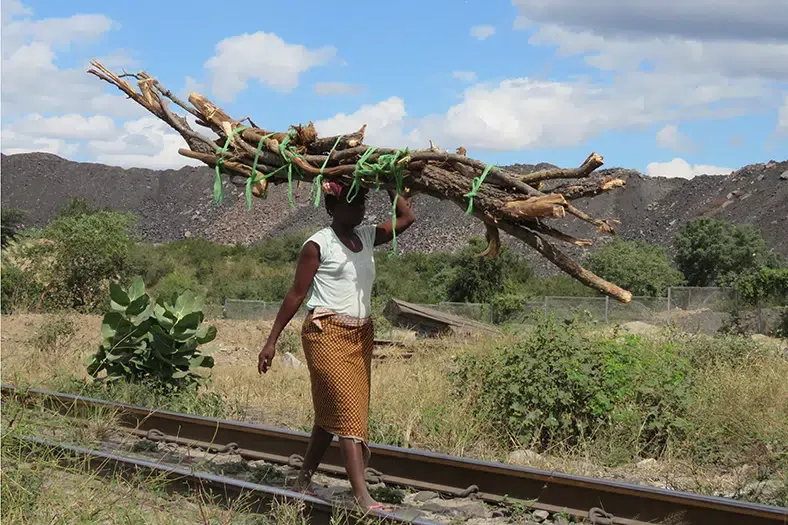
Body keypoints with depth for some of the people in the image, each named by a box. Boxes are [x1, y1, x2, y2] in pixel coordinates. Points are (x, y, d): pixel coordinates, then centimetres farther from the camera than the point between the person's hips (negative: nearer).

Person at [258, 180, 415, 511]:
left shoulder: (368, 237, 11)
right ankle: (362, 496, -20)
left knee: (331, 414, 11)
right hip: (327, 333, -7)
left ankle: (303, 482, 22)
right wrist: (272, 341, -5)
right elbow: (296, 295, -6)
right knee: (348, 410, -15)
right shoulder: (318, 245, -7)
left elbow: (406, 217, 15)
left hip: (361, 335, 7)